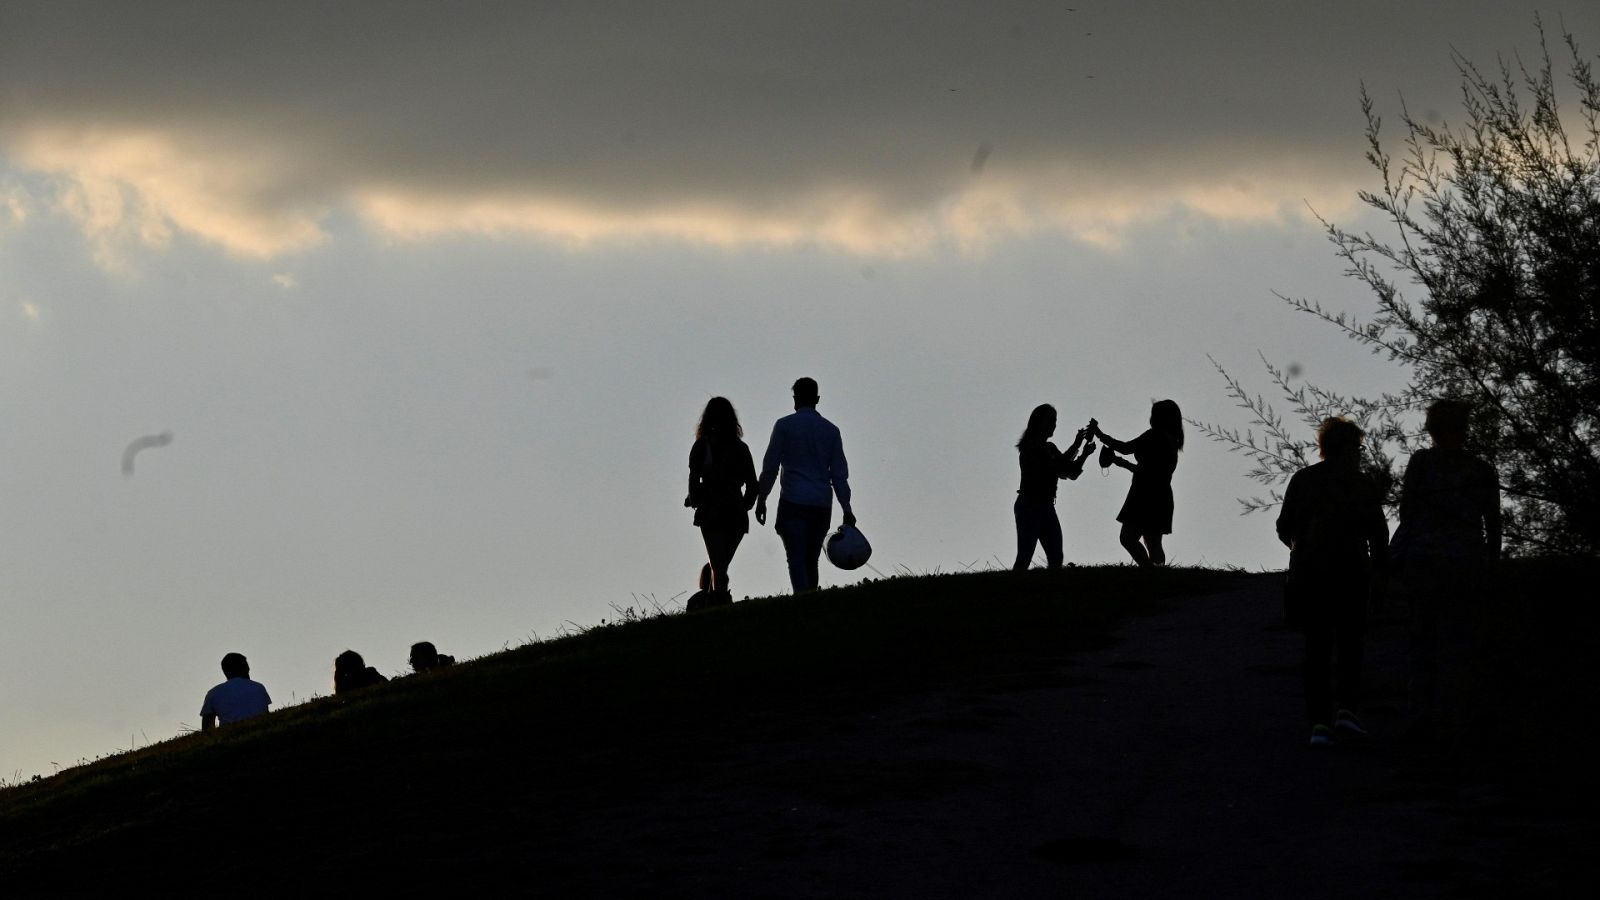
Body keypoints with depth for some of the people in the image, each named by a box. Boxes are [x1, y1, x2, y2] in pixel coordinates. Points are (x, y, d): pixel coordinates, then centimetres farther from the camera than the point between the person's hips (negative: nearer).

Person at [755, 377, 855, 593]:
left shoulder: (785, 425, 0)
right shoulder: (830, 430, 11)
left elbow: (770, 467, -1)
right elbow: (840, 474, 10)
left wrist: (761, 499, 5)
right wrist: (847, 510, 11)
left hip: (794, 502, -4)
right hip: (822, 505, 4)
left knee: (797, 559, -11)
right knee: (811, 560, 13)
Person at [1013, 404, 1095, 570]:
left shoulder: (1049, 448, 17)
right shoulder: (1030, 446, -9)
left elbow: (1071, 472, 13)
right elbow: (1056, 466, -21)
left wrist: (1085, 454, -2)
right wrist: (1076, 445, -18)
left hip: (1046, 506, 8)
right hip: (1030, 505, -8)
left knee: (1055, 558, 0)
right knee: (1024, 557, -13)